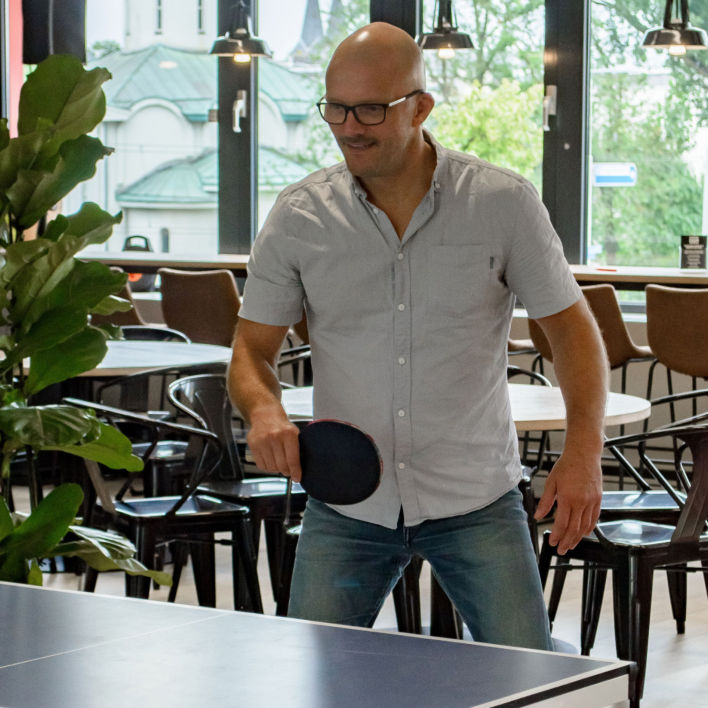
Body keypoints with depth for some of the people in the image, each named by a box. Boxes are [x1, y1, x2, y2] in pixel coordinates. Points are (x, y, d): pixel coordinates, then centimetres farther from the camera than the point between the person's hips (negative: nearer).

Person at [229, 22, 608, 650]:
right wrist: (265, 411, -19)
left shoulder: (504, 203, -6)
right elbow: (253, 348, 4)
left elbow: (570, 324, 1)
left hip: (476, 503, -1)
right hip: (346, 506, 1)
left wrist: (584, 448, -13)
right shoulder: (297, 218, -3)